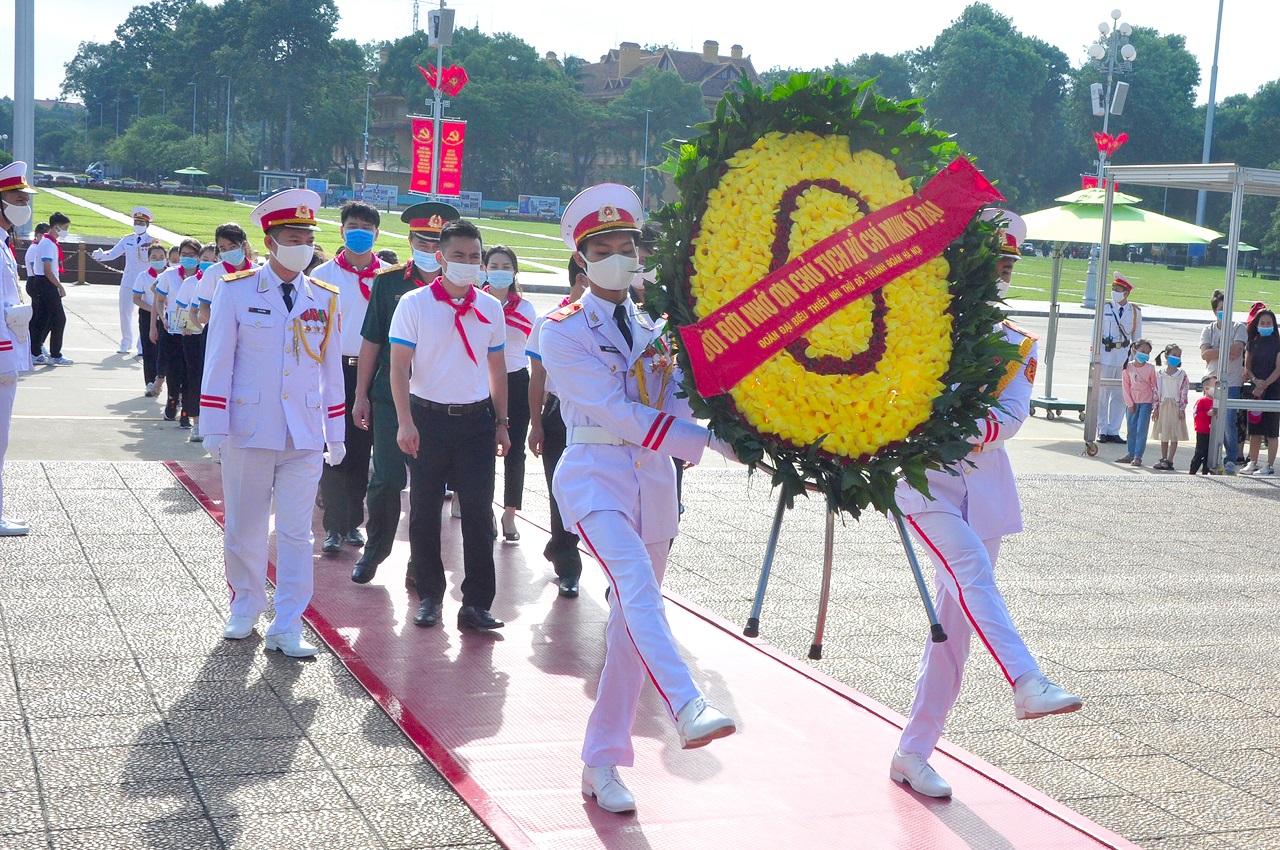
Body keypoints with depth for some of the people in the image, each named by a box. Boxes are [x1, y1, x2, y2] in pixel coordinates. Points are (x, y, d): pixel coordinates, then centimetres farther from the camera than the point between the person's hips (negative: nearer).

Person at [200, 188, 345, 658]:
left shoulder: (325, 299, 7)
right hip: (248, 433, -2)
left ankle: (287, 627, 8)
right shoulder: (236, 291, -2)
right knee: (244, 529, 9)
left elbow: (332, 370, 11)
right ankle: (244, 611, 28)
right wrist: (214, 428, -5)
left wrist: (336, 436, 9)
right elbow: (218, 362, -1)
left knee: (296, 532, 2)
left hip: (305, 437, 2)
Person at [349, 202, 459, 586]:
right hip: (390, 398, 0)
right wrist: (361, 396, 3)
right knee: (386, 480, 2)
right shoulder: (388, 282, 1)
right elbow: (371, 341, 5)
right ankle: (373, 551, 22)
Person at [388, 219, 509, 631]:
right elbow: (399, 366, -6)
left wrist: (502, 423, 11)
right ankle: (429, 596, 19)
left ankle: (477, 603, 3)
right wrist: (405, 422, -15)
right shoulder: (414, 303, -4)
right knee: (424, 511, 6)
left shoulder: (490, 308, 6)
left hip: (476, 419, 2)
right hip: (428, 416, -2)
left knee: (479, 511, -2)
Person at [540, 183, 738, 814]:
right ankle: (687, 708, -49)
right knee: (636, 582, -31)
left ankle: (602, 764, 14)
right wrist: (710, 441, -20)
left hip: (654, 478, 6)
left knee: (631, 620, 6)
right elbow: (618, 413, -15)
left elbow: (678, 405, 6)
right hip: (595, 474, -6)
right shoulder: (562, 331, -3)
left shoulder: (653, 330, 17)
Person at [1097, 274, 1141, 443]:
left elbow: (1137, 337, 12)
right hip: (1105, 355, -2)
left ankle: (1113, 431, 13)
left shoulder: (1135, 312, 5)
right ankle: (1102, 431, 8)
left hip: (1125, 356, 2)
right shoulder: (1105, 308, 1)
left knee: (1120, 395, 5)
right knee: (1102, 394, 0)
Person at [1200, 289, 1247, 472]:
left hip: (1232, 383, -3)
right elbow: (1204, 354, -6)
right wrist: (1226, 350, -13)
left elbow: (1237, 350, -13)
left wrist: (1215, 352, -8)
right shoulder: (1209, 330, 9)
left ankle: (1231, 460, -3)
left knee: (1229, 422, -12)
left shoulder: (1238, 328, 4)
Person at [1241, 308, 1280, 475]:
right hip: (1255, 391, 4)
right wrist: (1256, 380, -10)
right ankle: (1253, 463, 14)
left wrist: (1264, 385, -16)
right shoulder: (1252, 344, 11)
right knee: (1254, 429, 7)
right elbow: (1247, 367, 9)